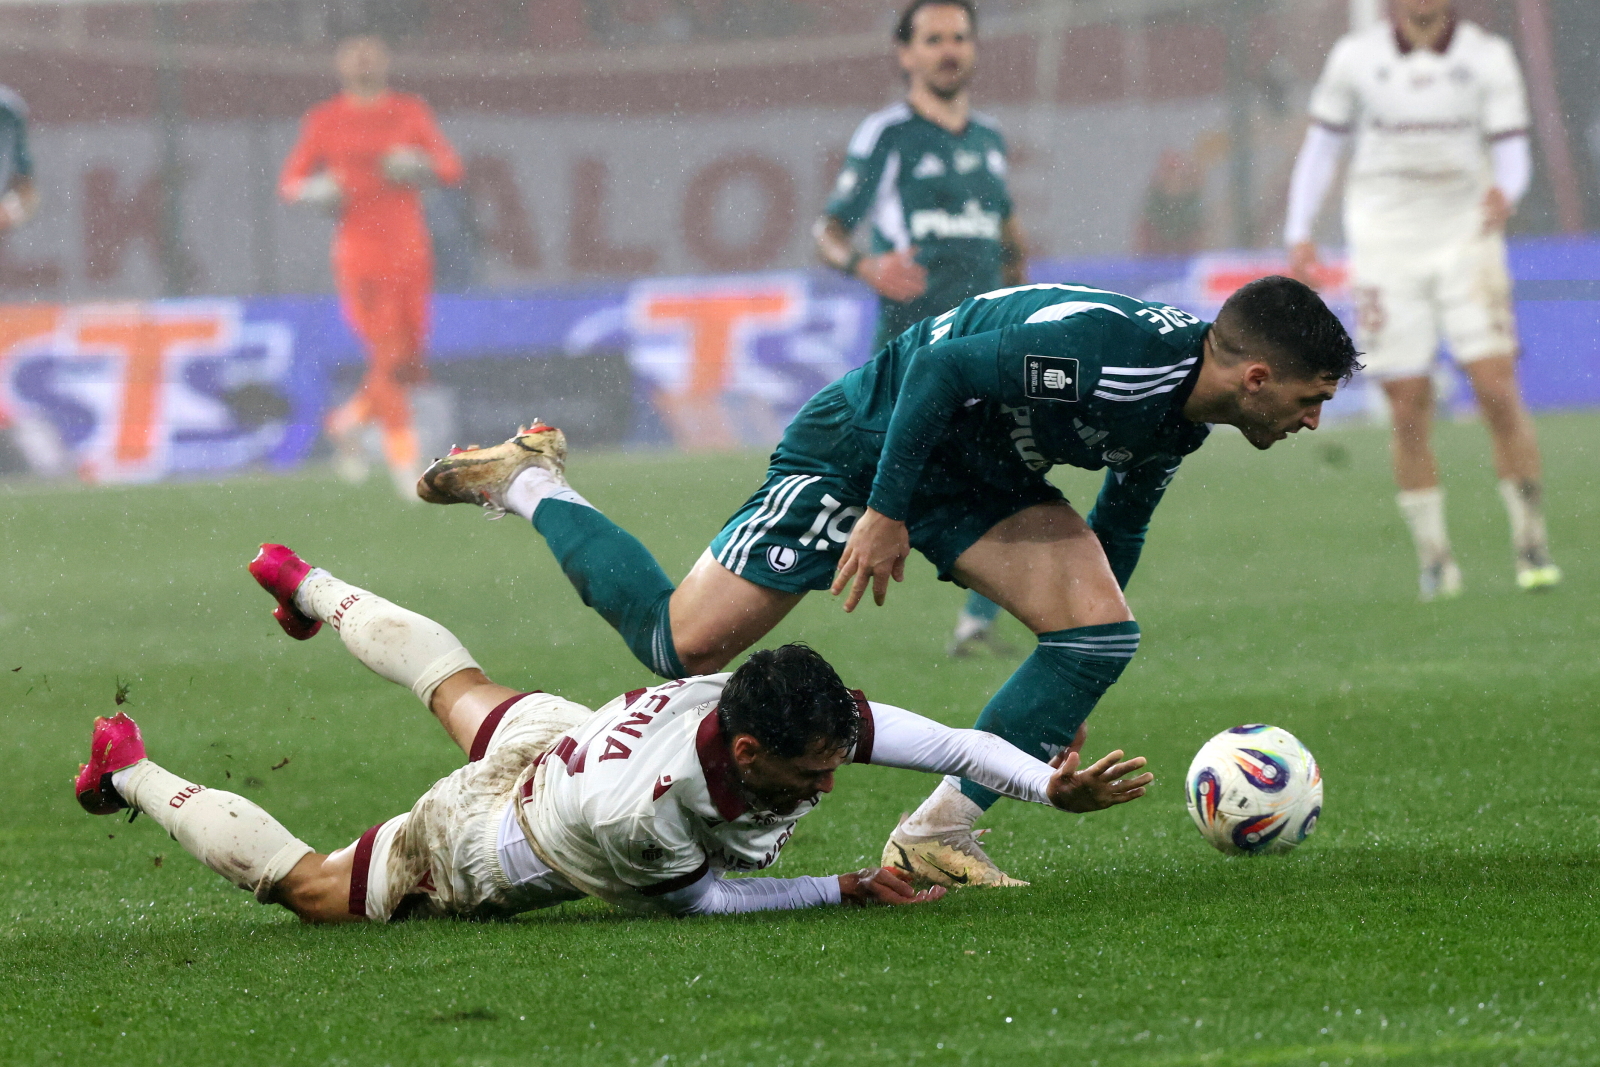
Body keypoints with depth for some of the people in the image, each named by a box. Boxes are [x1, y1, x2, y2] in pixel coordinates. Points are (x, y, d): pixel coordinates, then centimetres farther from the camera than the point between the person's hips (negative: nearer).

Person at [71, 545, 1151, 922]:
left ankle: (312, 589, 65)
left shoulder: (799, 716, -36)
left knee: (461, 690, 40)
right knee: (303, 883, 19)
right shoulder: (629, 811, -49)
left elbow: (952, 743, -36)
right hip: (483, 851, -6)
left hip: (556, 735, 6)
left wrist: (1056, 786, -50)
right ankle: (134, 775, 41)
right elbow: (700, 897, -29)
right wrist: (845, 889, -33)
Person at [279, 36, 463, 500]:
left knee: (411, 366, 3)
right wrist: (313, 191, -12)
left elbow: (451, 167, 7)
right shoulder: (325, 120, 5)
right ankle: (404, 459, -7)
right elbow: (291, 180, 10)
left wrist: (421, 168, -14)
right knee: (390, 357, -13)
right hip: (360, 249, -3)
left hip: (410, 249, 3)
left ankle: (350, 419, 29)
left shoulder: (410, 112, 10)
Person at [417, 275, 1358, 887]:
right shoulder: (1107, 351, -32)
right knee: (681, 646, -6)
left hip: (980, 477, 8)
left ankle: (937, 837, -5)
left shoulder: (1181, 417, -2)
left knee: (1102, 631, -11)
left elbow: (1118, 531, 15)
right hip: (866, 444, -8)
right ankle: (529, 485, 16)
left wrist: (1066, 689, 20)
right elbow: (943, 367, -29)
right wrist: (887, 513, -26)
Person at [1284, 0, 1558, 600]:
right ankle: (1433, 557, 8)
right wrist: (1298, 235, 3)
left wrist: (1504, 196, -28)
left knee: (1498, 391, -11)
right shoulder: (1356, 58, 0)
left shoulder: (1487, 57, -2)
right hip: (1386, 250, 0)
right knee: (1410, 413, -3)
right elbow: (1321, 144, 10)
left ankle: (1531, 545, -1)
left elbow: (1512, 154, -5)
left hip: (1466, 240, 0)